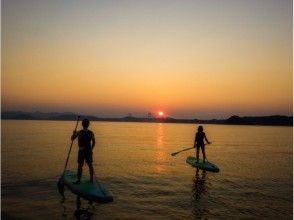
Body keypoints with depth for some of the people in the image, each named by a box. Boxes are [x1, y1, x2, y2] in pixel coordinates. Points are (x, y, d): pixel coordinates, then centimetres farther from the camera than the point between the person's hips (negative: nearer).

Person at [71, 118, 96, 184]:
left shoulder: (79, 132, -11)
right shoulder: (91, 133, -2)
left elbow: (72, 139, -2)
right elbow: (93, 142, 1)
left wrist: (74, 133, 10)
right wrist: (91, 149, 11)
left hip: (81, 150, -3)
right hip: (89, 150, 3)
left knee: (80, 165, 4)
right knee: (90, 165, 12)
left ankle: (79, 180, 6)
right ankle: (91, 179, 19)